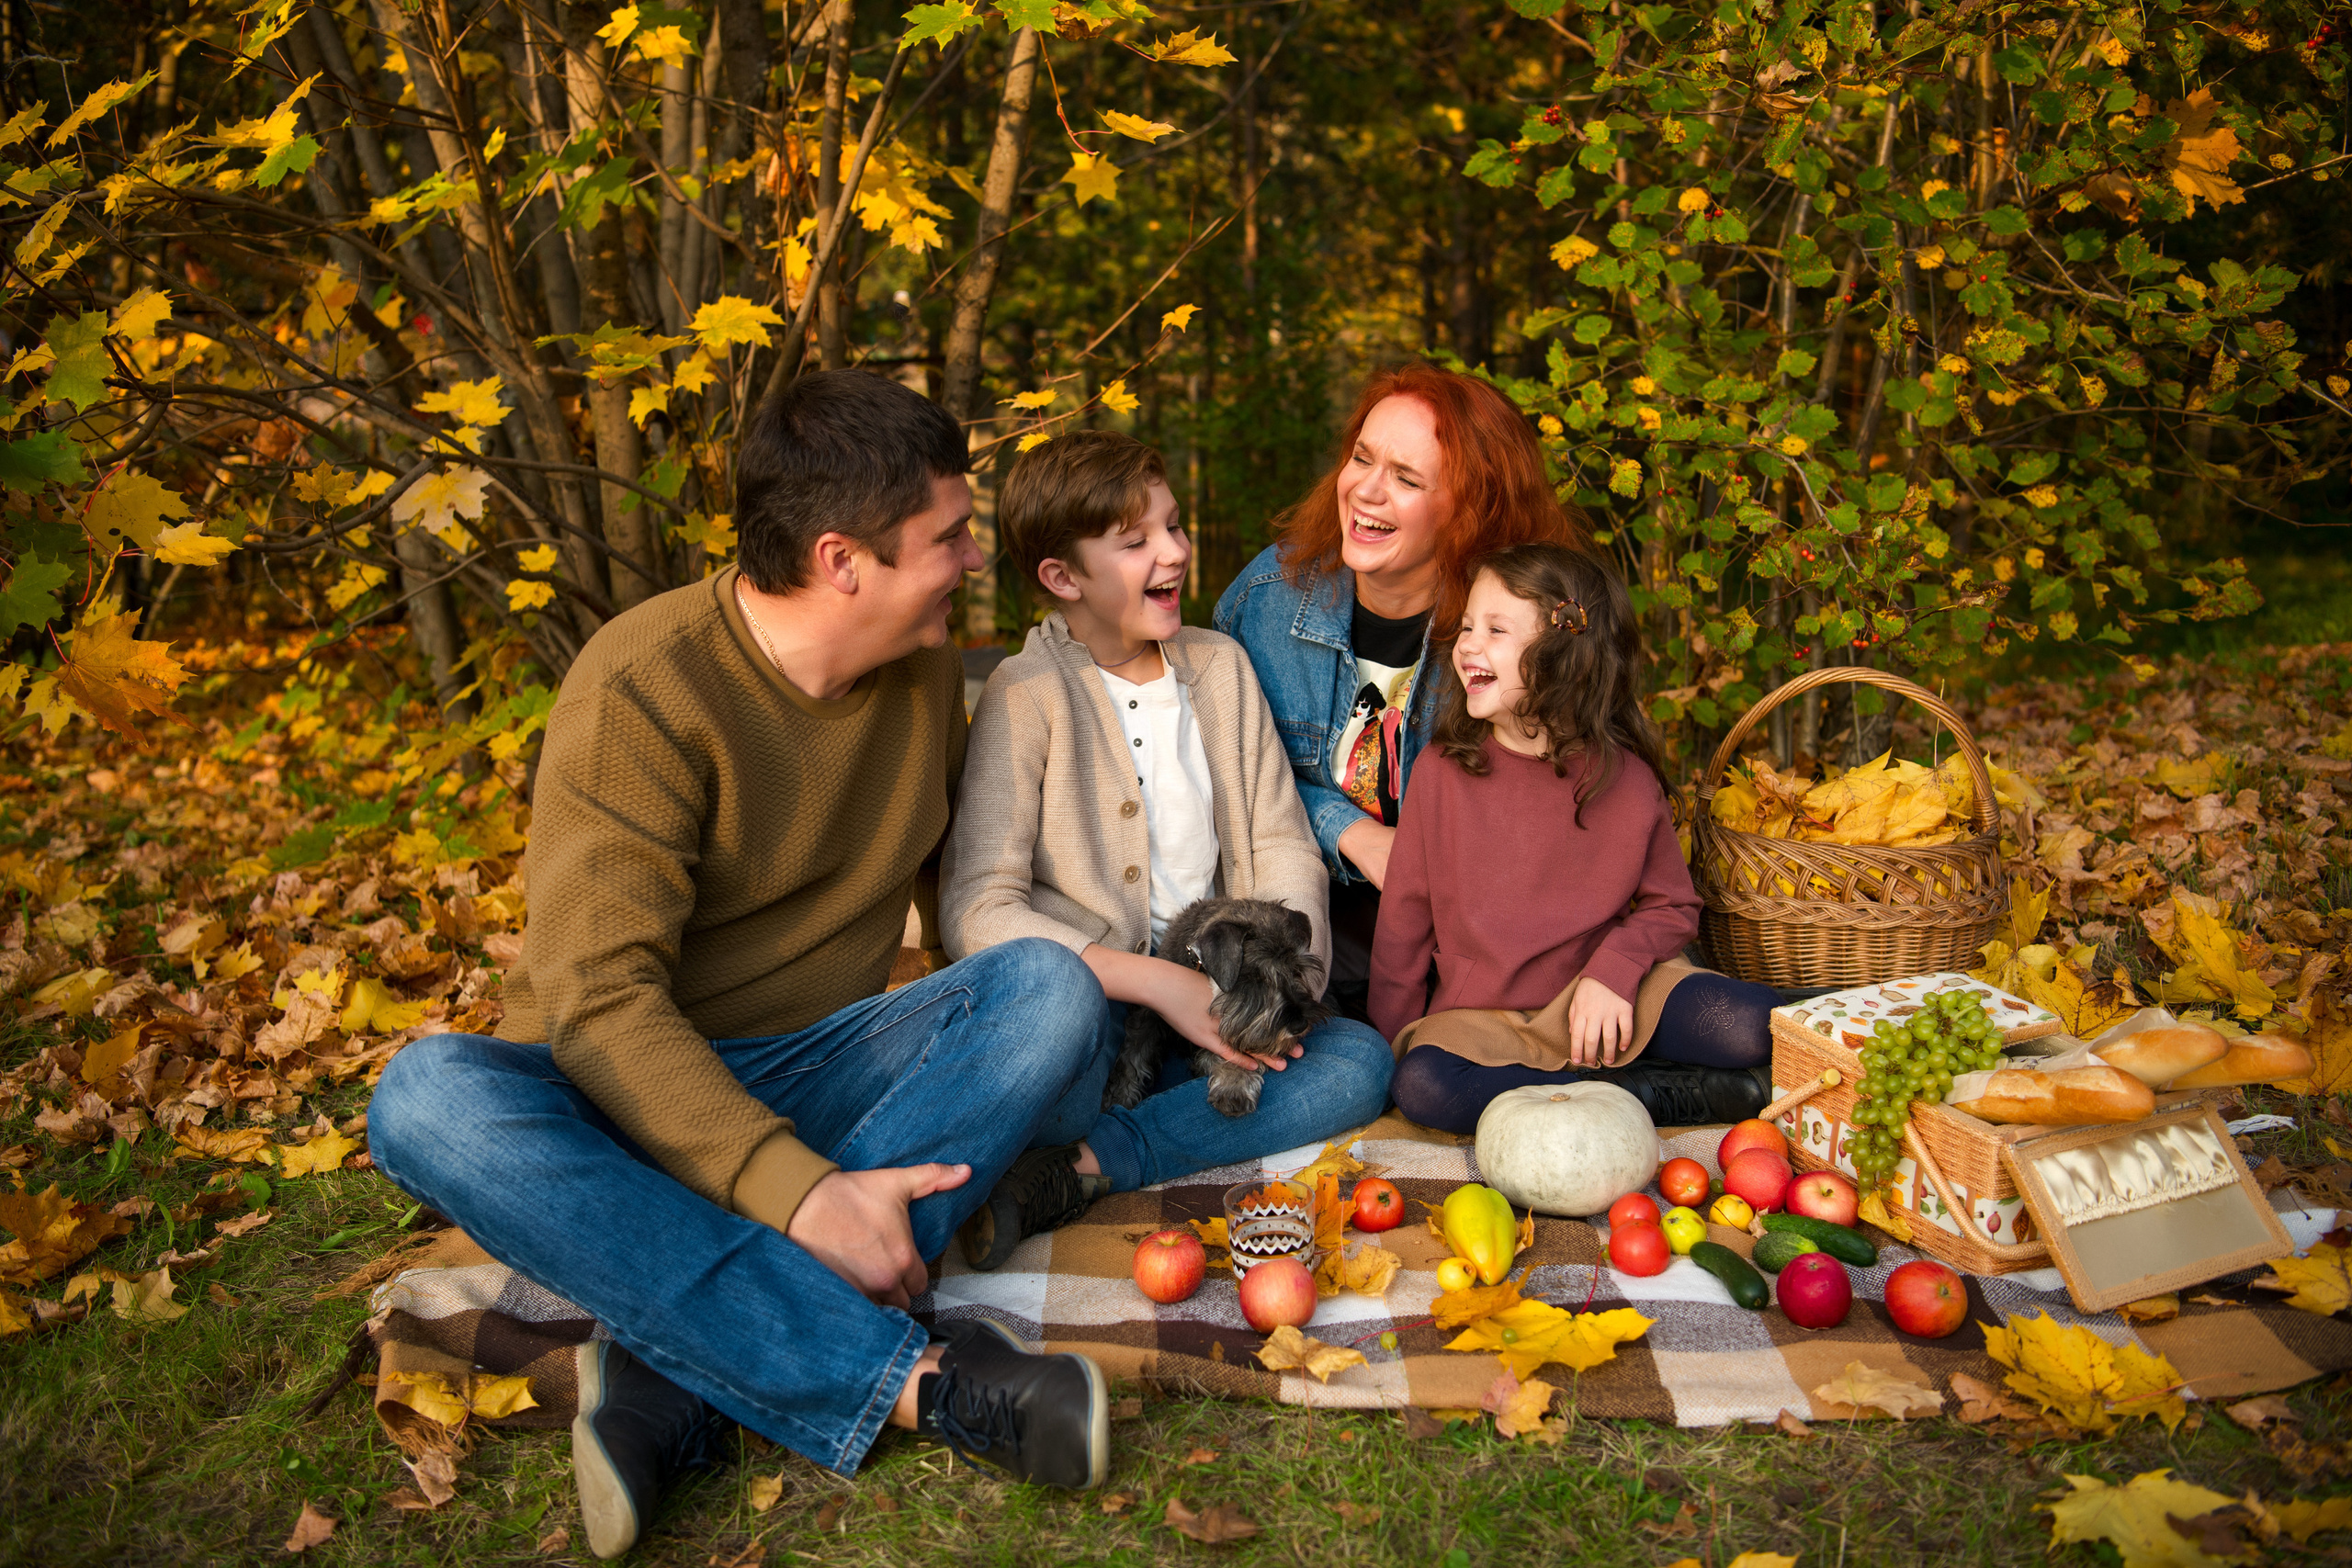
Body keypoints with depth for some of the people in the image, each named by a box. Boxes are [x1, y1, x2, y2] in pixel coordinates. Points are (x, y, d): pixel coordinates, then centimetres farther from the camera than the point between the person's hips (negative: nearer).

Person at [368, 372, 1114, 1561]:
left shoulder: (925, 670, 2)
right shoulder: (644, 688, -18)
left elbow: (957, 880, 17)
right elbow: (598, 997, -25)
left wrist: (1003, 1039, -1)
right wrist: (796, 1190, -35)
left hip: (819, 1078, 4)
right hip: (636, 1102, -4)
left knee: (1052, 985, -22)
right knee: (427, 1096, -35)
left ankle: (674, 1367, -31)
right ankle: (912, 1375, -39)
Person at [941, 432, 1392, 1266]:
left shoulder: (1222, 665, 10)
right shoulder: (1028, 695, -8)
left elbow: (1284, 845, 10)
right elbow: (975, 910, -18)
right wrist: (1159, 983, -24)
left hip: (1212, 1005, 7)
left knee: (1362, 1059, -19)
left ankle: (1079, 1168, -23)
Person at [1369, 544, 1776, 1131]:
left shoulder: (1625, 779, -5)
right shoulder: (1442, 772, -4)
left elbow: (1671, 906, 6)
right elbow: (1404, 917, 2)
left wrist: (1614, 969, -13)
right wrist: (1394, 1041, 2)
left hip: (1595, 999, -1)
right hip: (1477, 1015, 1)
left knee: (1751, 1027, -24)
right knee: (1423, 1084, -33)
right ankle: (1645, 1097, -19)